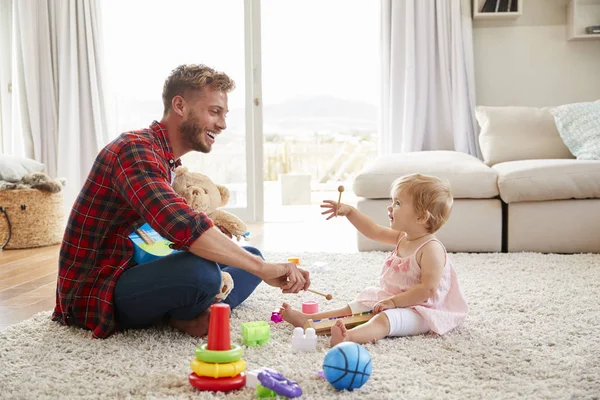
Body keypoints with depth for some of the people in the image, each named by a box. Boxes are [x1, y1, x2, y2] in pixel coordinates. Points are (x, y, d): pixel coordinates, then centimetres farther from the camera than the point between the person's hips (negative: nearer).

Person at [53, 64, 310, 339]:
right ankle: (186, 317, -5)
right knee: (200, 270, -37)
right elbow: (182, 226, -37)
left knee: (250, 256, 11)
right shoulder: (134, 149, -22)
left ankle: (195, 316, -12)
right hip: (94, 294, -10)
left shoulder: (168, 161, 11)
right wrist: (261, 268, -35)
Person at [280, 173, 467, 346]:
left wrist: (393, 301, -27)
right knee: (353, 307, 13)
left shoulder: (431, 248, -23)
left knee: (384, 319, -37)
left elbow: (428, 289, -28)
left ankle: (347, 336, -62)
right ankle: (307, 319, 12)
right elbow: (373, 231, 18)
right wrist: (349, 212, 11)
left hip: (420, 311, -11)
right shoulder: (403, 238, 6)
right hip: (392, 300, 11)